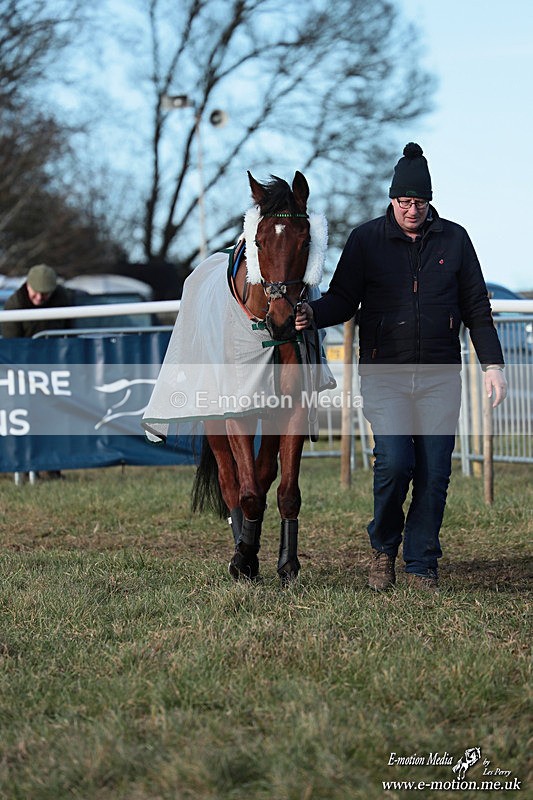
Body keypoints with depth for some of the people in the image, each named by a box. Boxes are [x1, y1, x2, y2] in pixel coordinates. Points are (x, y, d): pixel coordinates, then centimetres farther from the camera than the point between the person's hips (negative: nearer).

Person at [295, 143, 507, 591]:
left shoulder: (454, 239, 6)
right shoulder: (366, 240, 2)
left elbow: (476, 307, 10)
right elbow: (344, 299, 3)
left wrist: (492, 363, 4)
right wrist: (312, 315, -17)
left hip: (440, 374, 2)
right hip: (384, 373, -2)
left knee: (434, 472, -1)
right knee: (395, 461, -15)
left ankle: (422, 565, 12)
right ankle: (383, 547, 10)